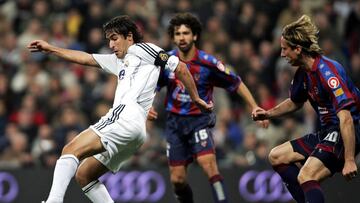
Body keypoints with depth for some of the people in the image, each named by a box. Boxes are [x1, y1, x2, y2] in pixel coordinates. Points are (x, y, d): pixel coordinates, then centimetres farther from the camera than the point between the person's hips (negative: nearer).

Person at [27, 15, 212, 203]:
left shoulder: (141, 49, 10)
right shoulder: (120, 61, 34)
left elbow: (181, 68, 7)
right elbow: (85, 58, 36)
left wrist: (196, 99, 10)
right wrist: (50, 49, 33)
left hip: (127, 116, -10)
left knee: (71, 150, -22)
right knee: (83, 175, 11)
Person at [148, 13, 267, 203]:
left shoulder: (208, 63, -11)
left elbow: (236, 83, -1)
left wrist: (255, 107, -7)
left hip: (200, 120, -3)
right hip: (175, 122, 3)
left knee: (207, 162, -28)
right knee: (177, 179, 2)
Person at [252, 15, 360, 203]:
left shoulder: (328, 72, -24)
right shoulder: (303, 73, 5)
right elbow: (294, 102, 28)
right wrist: (268, 114, 12)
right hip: (327, 132, 10)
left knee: (306, 176, -27)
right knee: (277, 156, 12)